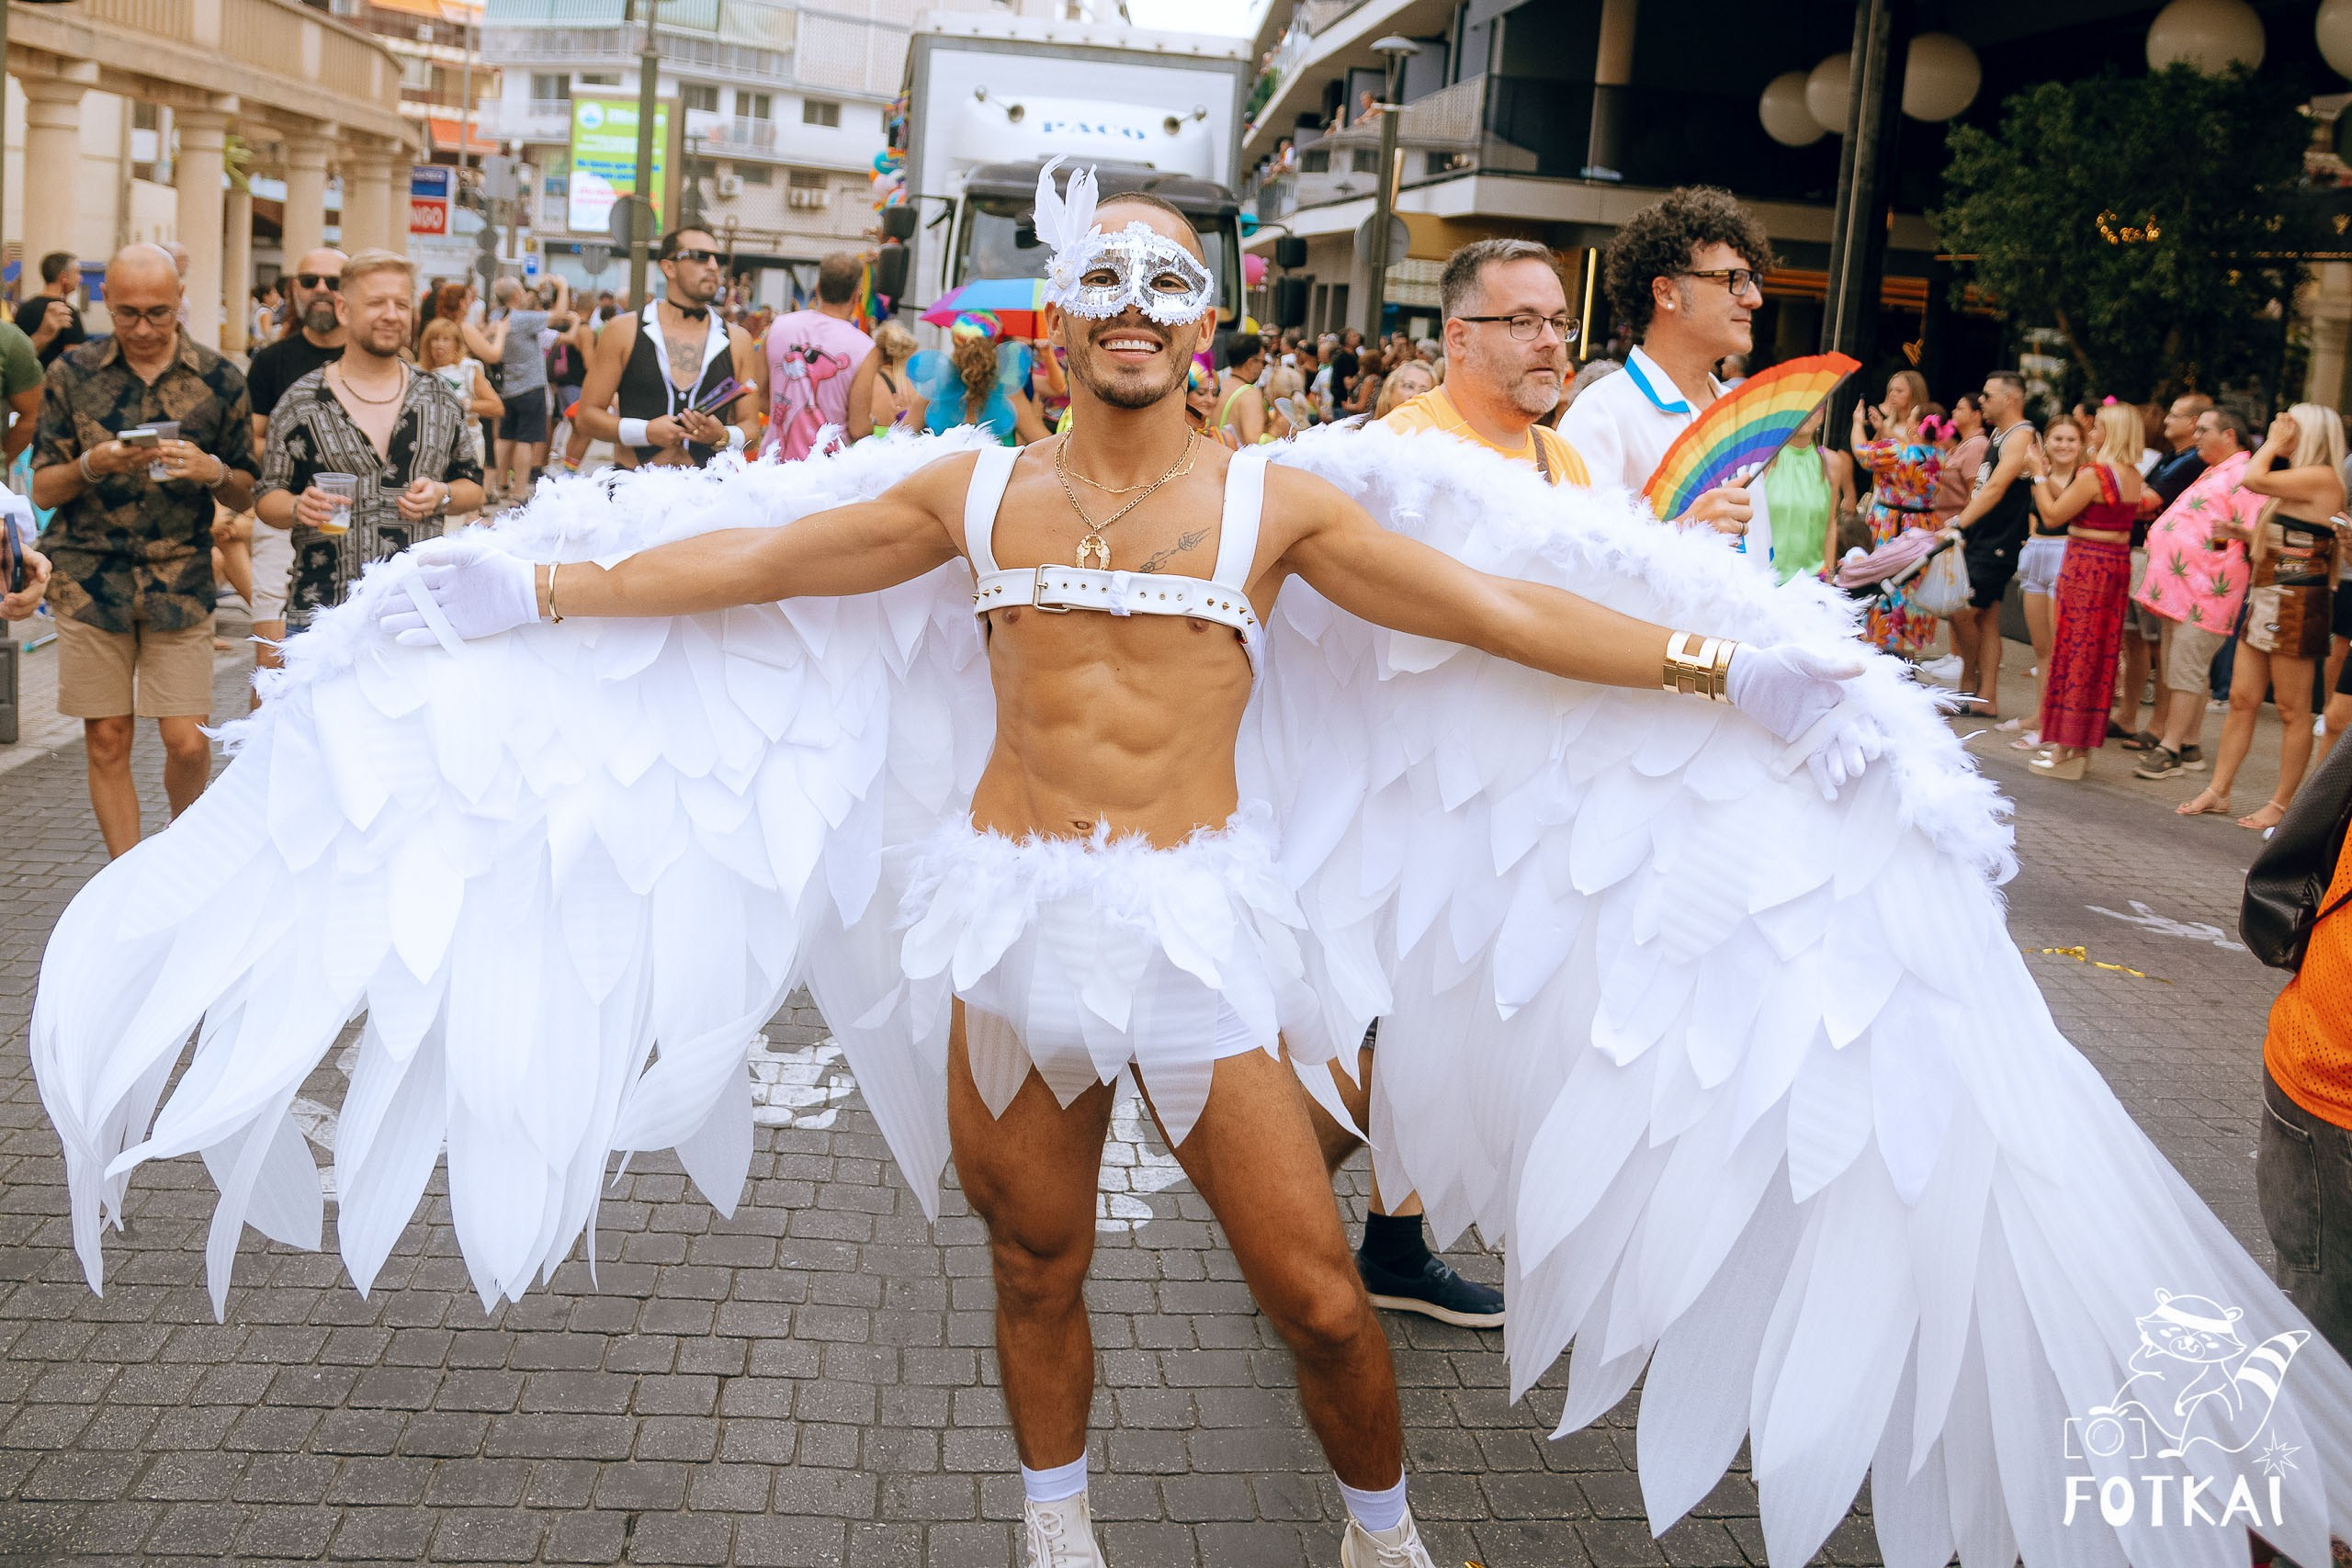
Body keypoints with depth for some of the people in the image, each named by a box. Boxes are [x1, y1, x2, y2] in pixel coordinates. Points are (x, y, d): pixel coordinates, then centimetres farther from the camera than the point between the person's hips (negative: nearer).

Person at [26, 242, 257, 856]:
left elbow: (244, 495, 7)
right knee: (107, 743, 3)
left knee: (187, 744, -3)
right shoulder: (72, 373, 3)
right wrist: (93, 464, -16)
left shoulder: (219, 381, 2)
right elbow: (42, 489, 5)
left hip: (180, 582, 0)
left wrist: (212, 471, -15)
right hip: (90, 580, 1)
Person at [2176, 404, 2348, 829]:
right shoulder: (2297, 481, 18)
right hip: (2264, 599, 10)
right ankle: (2217, 792, 13)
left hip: (2297, 603, -10)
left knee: (2293, 711, -1)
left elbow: (2253, 479, -23)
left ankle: (2283, 803, 6)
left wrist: (2273, 443, -8)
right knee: (2241, 699, 9)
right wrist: (2244, 535, 11)